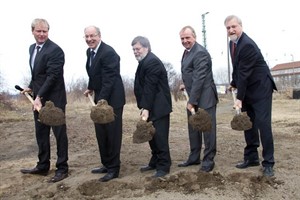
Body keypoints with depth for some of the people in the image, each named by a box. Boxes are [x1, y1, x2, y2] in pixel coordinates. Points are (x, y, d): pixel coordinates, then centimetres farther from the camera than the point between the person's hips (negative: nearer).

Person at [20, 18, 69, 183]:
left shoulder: (55, 50, -15)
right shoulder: (32, 48, 13)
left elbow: (52, 76, -21)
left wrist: (39, 96, -25)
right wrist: (31, 87, 11)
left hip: (54, 99, -8)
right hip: (39, 98, 8)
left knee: (59, 133, 2)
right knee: (41, 134, 15)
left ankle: (62, 168, 12)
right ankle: (43, 166, 28)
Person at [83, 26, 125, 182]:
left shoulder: (108, 52, -20)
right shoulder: (89, 51, 8)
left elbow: (109, 80, -26)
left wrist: (101, 100, -31)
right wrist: (91, 88, 20)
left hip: (112, 99, -9)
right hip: (100, 98, 9)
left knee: (113, 134, -2)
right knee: (101, 134, 14)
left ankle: (113, 168, 8)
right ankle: (106, 164, 27)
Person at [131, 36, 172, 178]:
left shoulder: (152, 62, -16)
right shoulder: (145, 62, 16)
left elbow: (150, 87, -22)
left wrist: (146, 108, -23)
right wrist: (144, 107, 13)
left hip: (158, 107, -10)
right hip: (151, 107, 10)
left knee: (159, 136, -5)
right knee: (152, 136, 14)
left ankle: (163, 166, 3)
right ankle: (155, 162, 24)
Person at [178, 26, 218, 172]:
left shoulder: (200, 53, -18)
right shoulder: (187, 52, 11)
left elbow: (199, 79, -22)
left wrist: (192, 101, -22)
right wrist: (186, 84, 10)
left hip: (204, 97, -9)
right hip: (192, 97, 9)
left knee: (207, 127, 0)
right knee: (193, 128, 14)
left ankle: (209, 160, 10)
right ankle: (194, 157, 26)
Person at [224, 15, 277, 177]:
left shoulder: (248, 45, -23)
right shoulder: (233, 42, 6)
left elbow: (244, 73, -25)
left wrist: (239, 98, -24)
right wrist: (233, 83, 12)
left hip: (260, 88, -8)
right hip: (247, 89, 9)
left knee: (263, 124, -8)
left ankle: (268, 163, -2)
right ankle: (251, 157, 19)